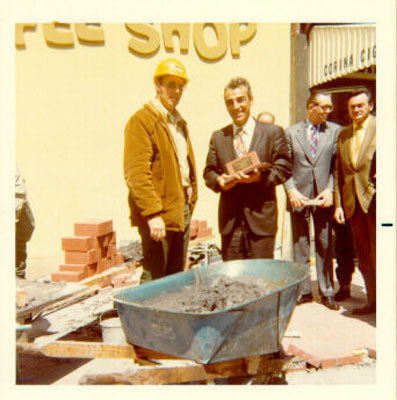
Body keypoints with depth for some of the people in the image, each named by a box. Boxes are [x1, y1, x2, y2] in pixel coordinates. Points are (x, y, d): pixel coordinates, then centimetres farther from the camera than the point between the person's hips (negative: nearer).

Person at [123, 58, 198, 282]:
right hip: (158, 213, -8)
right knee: (154, 277, -3)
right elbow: (137, 174, -17)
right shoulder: (141, 121, -9)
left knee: (177, 277, 15)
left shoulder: (180, 122, 19)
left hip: (182, 209, 8)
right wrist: (153, 213, -22)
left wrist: (191, 203, 16)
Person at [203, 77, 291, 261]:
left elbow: (284, 169, 1)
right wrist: (218, 181, -10)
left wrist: (260, 177, -18)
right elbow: (209, 171, 13)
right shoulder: (218, 137, 13)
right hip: (230, 220, 3)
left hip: (261, 218, -2)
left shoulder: (273, 132, 5)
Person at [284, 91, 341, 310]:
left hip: (323, 196, 0)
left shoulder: (335, 131, 6)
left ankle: (327, 293, 17)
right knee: (300, 246, 7)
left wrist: (330, 189, -9)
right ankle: (304, 291, 18)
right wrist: (291, 191, -10)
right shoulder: (291, 132, 6)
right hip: (299, 196, 0)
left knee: (325, 246, 6)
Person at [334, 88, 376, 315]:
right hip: (353, 203, 5)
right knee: (363, 257, 11)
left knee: (378, 255, -3)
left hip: (375, 201, -5)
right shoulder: (343, 135, 15)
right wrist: (338, 204, 8)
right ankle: (373, 301, 22)